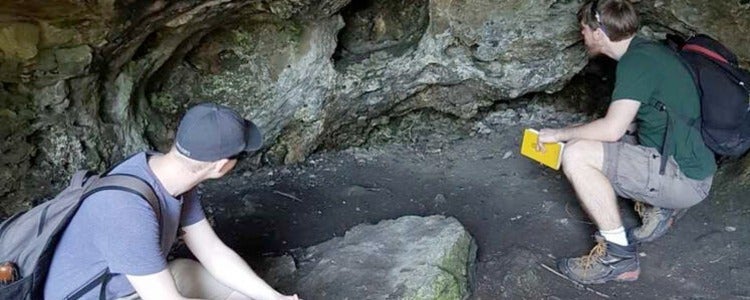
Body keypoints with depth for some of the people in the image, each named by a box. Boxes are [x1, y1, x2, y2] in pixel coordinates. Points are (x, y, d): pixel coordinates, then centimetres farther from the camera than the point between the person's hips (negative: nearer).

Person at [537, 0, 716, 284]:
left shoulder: (636, 61, -17)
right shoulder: (648, 51, 12)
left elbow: (612, 129, -27)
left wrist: (559, 134, -11)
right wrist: (572, 133, 18)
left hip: (684, 178, -10)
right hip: (691, 167, 10)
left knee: (577, 155, -22)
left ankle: (619, 255, -14)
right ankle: (661, 206, 13)